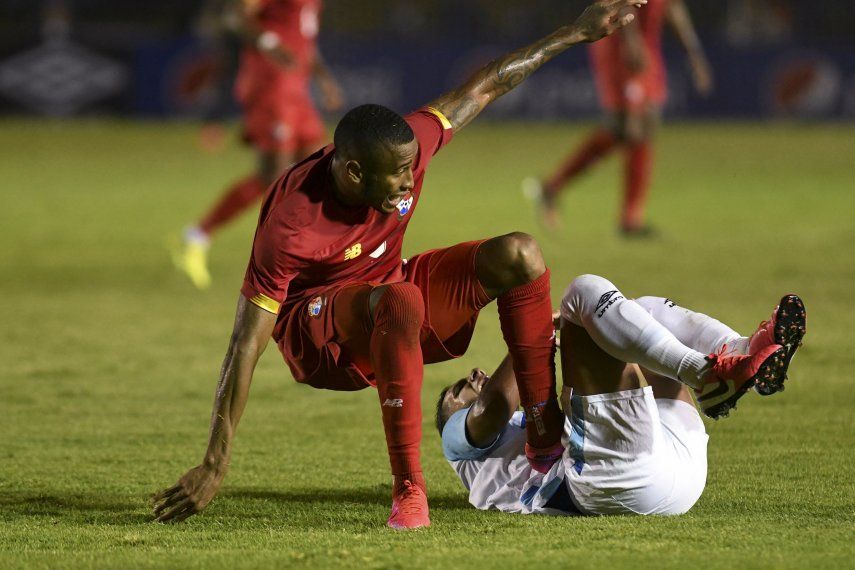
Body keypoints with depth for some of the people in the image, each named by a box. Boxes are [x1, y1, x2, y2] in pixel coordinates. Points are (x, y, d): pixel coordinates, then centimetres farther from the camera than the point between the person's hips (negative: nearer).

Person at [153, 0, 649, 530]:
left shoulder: (406, 146, -18)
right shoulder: (290, 228, -33)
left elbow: (483, 88, -2)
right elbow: (247, 347, -30)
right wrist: (215, 465, -31)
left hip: (394, 315, 7)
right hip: (319, 338, -7)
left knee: (519, 254, -13)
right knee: (400, 299, -41)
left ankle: (545, 439, -8)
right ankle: (409, 490, -36)